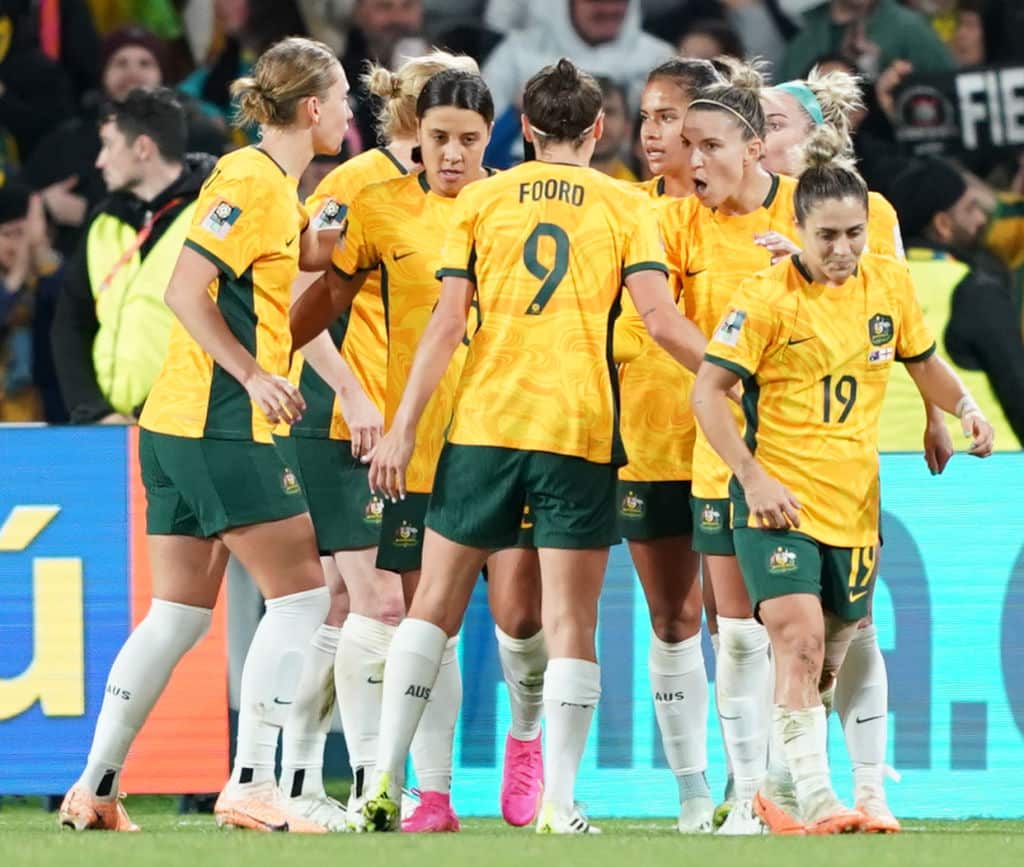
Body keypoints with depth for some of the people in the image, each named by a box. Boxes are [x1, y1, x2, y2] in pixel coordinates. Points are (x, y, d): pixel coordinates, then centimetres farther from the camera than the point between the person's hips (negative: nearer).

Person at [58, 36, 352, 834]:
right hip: (222, 429, -10)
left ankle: (95, 789, 9)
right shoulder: (252, 180, -12)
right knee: (301, 590, -6)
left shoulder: (276, 187, 17)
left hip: (177, 427, 10)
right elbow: (185, 290, -19)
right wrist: (253, 375, -21)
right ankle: (251, 784, -9)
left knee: (179, 612, 10)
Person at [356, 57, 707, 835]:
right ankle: (559, 803, -5)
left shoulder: (481, 201, 7)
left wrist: (404, 427, 0)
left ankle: (384, 779, 0)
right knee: (571, 622, 2)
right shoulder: (623, 207, 4)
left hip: (483, 423, 1)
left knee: (435, 604, 9)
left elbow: (448, 320, 0)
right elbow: (661, 319, -5)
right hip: (580, 432, -1)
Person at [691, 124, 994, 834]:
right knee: (800, 637, -20)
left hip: (854, 501, 5)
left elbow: (922, 360, 20)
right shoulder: (767, 298, -13)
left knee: (837, 646, 12)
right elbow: (708, 391, -11)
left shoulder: (890, 282, 2)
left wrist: (965, 408, 0)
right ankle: (814, 797, -18)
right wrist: (754, 477, -19)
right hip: (779, 499, -5)